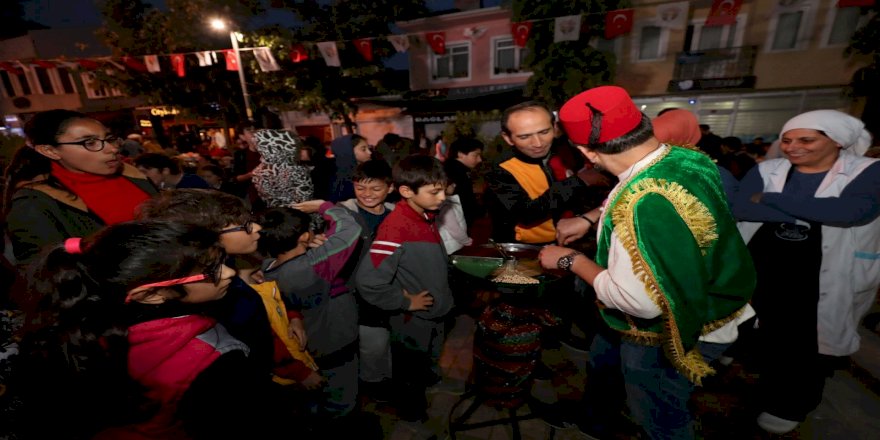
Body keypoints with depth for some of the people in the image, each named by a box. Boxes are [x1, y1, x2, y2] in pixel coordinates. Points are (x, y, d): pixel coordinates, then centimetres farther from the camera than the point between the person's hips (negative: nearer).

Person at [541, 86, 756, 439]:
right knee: (601, 362, 32)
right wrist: (592, 218, 2)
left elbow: (638, 301, -37)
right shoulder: (684, 157, -11)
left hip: (668, 334, -9)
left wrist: (571, 260, -24)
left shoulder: (645, 204, -42)